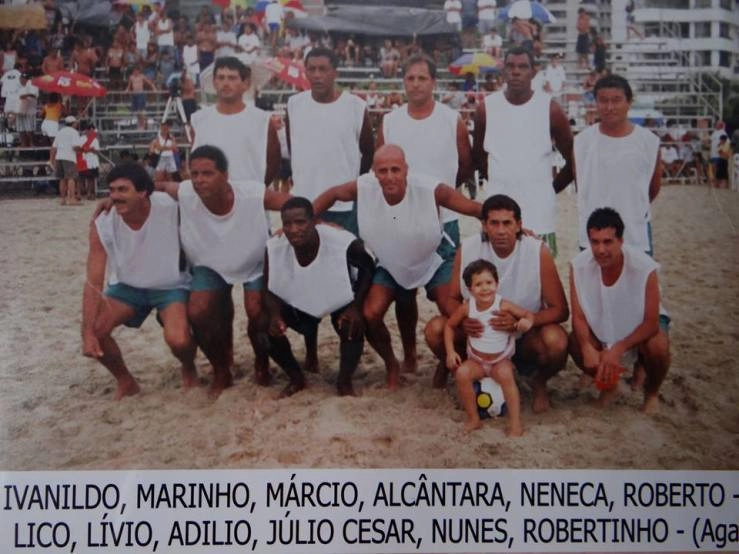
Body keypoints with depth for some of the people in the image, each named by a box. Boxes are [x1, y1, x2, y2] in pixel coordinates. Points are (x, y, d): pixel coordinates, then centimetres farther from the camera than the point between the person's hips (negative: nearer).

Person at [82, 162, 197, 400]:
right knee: (95, 329, -20)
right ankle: (125, 381, 10)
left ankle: (189, 370, 11)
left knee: (178, 340, -29)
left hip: (171, 286, -3)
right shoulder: (102, 224, -20)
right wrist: (88, 333, -27)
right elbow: (93, 282, -19)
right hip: (127, 286, 3)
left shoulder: (170, 207, -27)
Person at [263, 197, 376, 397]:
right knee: (266, 326, -19)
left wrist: (356, 307, -24)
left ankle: (344, 382, 0)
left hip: (340, 299, -2)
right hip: (298, 301, 2)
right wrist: (275, 316, -36)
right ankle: (296, 379, 7)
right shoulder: (274, 248, -30)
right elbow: (270, 290, -16)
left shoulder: (343, 242, -37)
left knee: (354, 327, -30)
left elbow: (368, 268, -16)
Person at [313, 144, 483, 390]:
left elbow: (473, 208, -29)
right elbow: (332, 194, -6)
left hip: (434, 260, -2)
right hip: (390, 264, 2)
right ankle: (391, 365, 16)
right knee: (370, 315, -14)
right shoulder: (364, 187, -26)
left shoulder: (430, 189, -34)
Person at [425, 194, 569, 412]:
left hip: (525, 337, -2)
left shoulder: (538, 252, -19)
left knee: (556, 341, -34)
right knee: (435, 329, -24)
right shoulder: (467, 249, -13)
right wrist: (462, 319, -27)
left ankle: (539, 383, 2)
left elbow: (560, 310, -15)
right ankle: (448, 365, 14)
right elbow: (452, 298, -3)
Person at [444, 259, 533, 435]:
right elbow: (450, 325, 4)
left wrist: (527, 322, -29)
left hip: (501, 360, -2)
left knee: (505, 374, -33)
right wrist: (450, 351, -6)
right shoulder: (467, 307, -10)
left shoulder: (503, 306, -15)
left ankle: (515, 423, -25)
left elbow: (528, 314, -4)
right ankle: (473, 419, -13)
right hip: (476, 361, 2)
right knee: (462, 373, -28)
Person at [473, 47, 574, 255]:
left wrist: (552, 188, 6)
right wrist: (499, 181, 12)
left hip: (538, 215, -1)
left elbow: (573, 159, 5)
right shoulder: (486, 108, 2)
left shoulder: (550, 109, -2)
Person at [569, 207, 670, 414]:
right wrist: (588, 348, -37)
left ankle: (651, 392, 3)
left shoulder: (644, 267, -30)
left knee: (657, 347, -34)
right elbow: (578, 316, -18)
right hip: (602, 330, 3)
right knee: (575, 343, -25)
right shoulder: (579, 265, -22)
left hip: (640, 329, -2)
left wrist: (618, 349, -37)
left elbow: (651, 322, -26)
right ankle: (609, 384, 9)